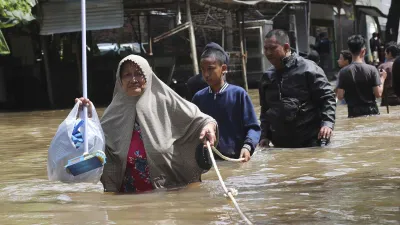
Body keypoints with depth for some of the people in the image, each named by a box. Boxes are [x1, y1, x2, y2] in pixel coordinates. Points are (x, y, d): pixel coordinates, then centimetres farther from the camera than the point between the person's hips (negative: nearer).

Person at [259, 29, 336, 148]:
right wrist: (265, 136, 13)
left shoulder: (307, 69, -5)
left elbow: (327, 97, -6)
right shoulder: (267, 78, 14)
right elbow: (265, 110, 24)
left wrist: (327, 123, -20)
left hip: (311, 141, -5)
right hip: (280, 145, 6)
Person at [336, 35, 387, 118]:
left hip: (353, 112, 1)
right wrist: (382, 79, 6)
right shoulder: (371, 69, -10)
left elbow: (340, 96, -6)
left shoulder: (343, 72, -7)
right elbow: (378, 94, -10)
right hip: (371, 111, -1)